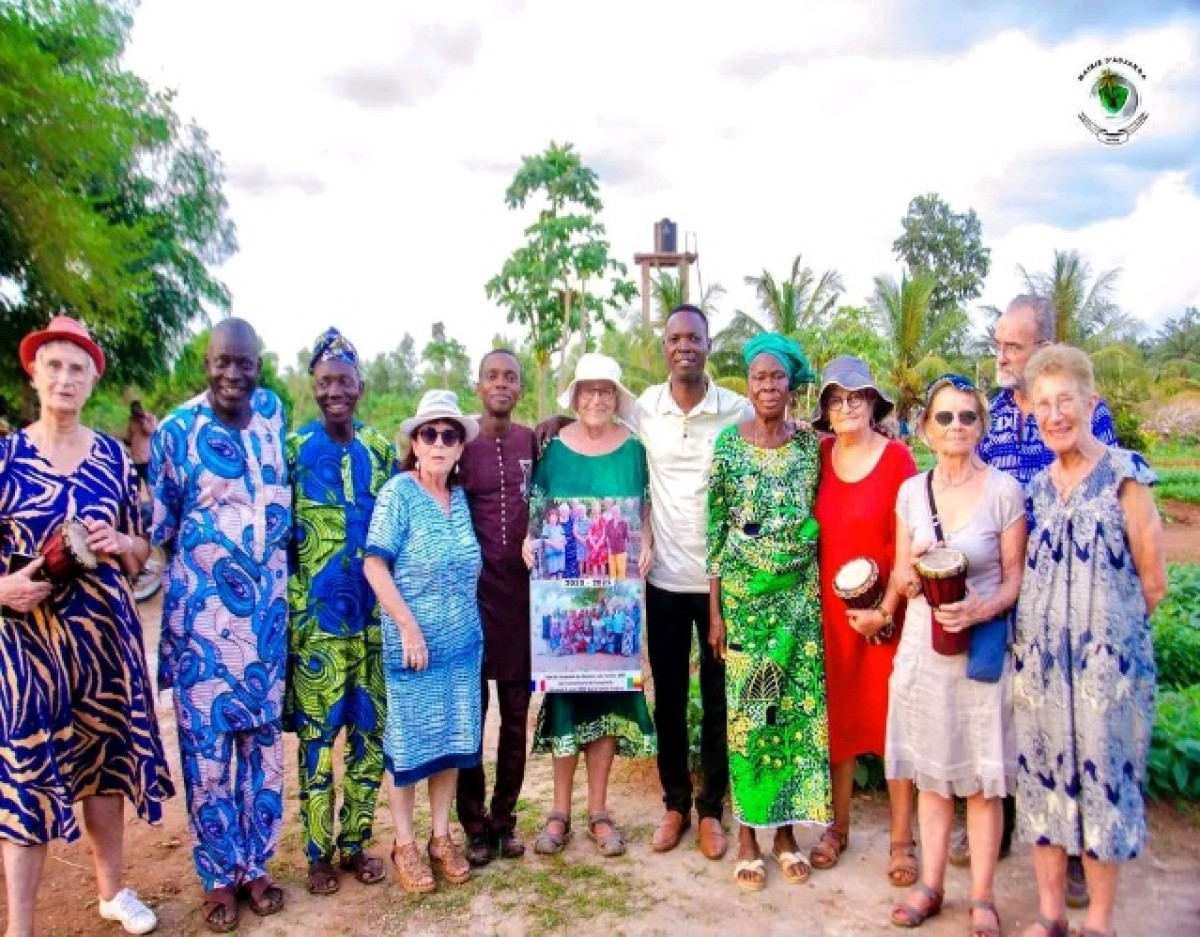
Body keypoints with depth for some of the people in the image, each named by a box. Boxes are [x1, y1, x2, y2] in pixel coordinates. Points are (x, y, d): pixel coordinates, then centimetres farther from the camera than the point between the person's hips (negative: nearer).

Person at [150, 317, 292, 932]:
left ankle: (255, 865, 28)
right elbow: (158, 526, 2)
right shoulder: (175, 430, -6)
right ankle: (218, 876, 23)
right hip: (201, 613, -3)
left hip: (268, 612, 3)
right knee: (207, 743, 5)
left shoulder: (275, 414, 3)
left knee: (264, 738, 11)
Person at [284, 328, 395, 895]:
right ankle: (318, 852, 21)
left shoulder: (382, 450, 6)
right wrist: (296, 607, -8)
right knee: (316, 735, 5)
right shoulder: (293, 449, -2)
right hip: (317, 618, -3)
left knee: (370, 732, 10)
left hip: (374, 616, 3)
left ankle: (356, 842, 26)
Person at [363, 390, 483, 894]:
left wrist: (465, 622, 7)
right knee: (408, 741, 6)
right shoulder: (398, 492, -10)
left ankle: (441, 837, 28)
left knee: (452, 738, 13)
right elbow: (374, 565, -14)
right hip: (412, 642, -5)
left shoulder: (460, 496, 6)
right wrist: (409, 627, -17)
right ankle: (404, 843, 22)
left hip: (462, 642, 6)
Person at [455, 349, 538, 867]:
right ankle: (474, 822, 19)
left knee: (516, 708, 9)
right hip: (473, 586, -2)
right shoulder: (462, 442, -3)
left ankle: (505, 816, 24)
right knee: (471, 706, 5)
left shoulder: (533, 441, 4)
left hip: (522, 587, 3)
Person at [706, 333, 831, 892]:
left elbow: (819, 520, 8)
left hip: (800, 593, 2)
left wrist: (823, 591, 4)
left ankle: (785, 829, 24)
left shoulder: (810, 445, 4)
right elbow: (715, 529, -2)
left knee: (798, 707, 7)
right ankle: (747, 835, 19)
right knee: (746, 710, 4)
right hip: (744, 593, -2)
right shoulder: (728, 444, -2)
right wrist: (715, 610, -4)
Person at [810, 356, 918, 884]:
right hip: (831, 606, 3)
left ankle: (902, 839, 21)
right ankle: (838, 825, 29)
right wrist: (816, 601, -3)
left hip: (885, 608, -3)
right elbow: (814, 531, 6)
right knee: (837, 716, 13)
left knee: (892, 718, 6)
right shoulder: (820, 455, 2)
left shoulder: (897, 457, -8)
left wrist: (886, 609, -13)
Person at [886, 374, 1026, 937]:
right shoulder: (911, 492, 3)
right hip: (922, 647, 3)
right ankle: (930, 885, 27)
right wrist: (912, 576, -12)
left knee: (982, 778, 6)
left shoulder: (1004, 491, -6)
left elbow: (1015, 579, -3)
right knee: (931, 773, 13)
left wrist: (983, 610, -21)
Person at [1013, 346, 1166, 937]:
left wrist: (1107, 627, 5)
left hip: (1106, 659, -5)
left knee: (1103, 776, 5)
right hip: (1037, 659, 5)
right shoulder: (1036, 486, 8)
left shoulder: (1124, 477, -8)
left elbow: (1152, 583, -5)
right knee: (1043, 776, 10)